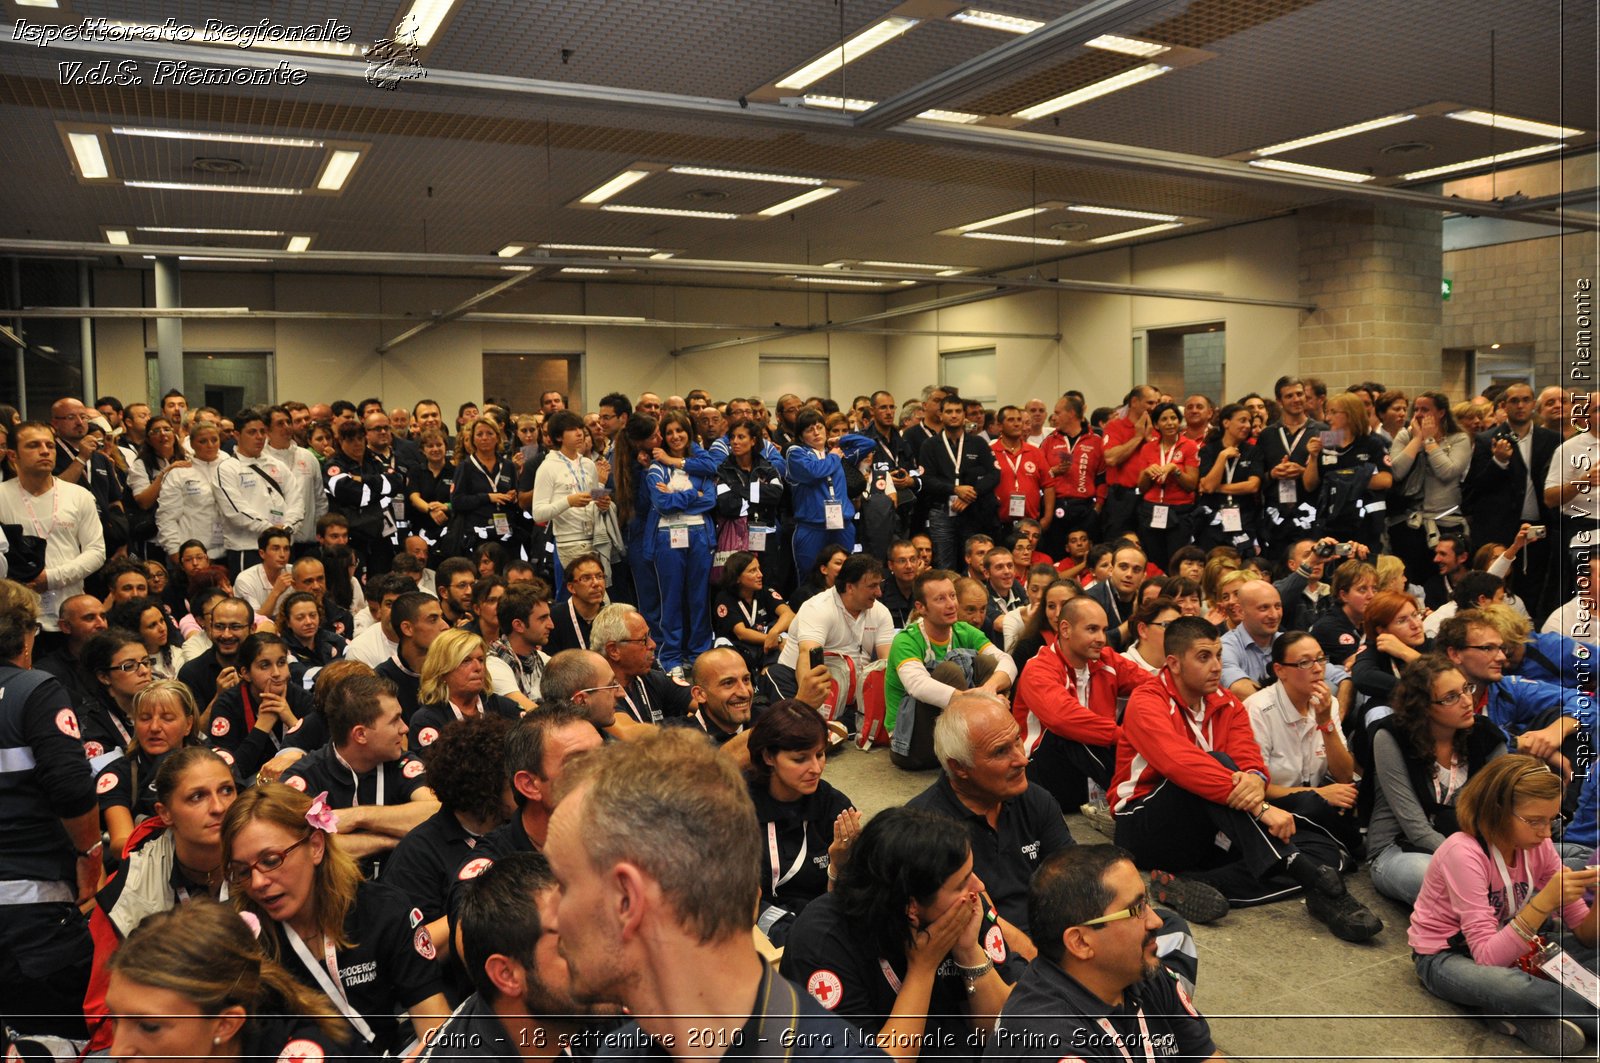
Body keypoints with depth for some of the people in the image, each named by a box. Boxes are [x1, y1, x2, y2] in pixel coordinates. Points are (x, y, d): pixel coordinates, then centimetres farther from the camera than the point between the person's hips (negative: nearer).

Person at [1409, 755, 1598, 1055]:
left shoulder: (1538, 845, -7)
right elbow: (1488, 957, -31)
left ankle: (1523, 1015, -12)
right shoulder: (1463, 852, -27)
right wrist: (1545, 901, -39)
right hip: (1447, 956, -8)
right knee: (1512, 987, -40)